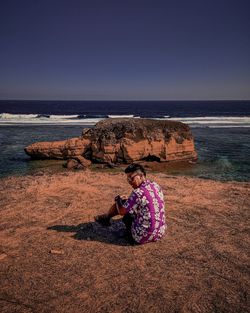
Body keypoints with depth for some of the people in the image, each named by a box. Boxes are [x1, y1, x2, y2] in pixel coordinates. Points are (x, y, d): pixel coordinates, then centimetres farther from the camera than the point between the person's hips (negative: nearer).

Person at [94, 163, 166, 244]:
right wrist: (127, 201, 20)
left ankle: (106, 218, 36)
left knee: (120, 203, 8)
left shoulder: (139, 192, -23)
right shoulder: (156, 186, 1)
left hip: (143, 236, -7)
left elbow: (121, 211, -12)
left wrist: (118, 200, 9)